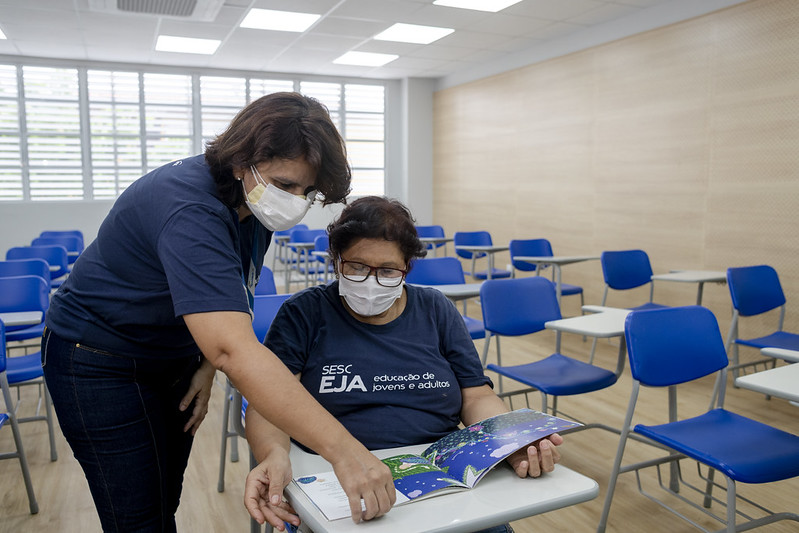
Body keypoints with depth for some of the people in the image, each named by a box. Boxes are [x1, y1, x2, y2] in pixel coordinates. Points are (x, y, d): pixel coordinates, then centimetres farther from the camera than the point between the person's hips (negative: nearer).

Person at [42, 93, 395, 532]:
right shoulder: (190, 210, -36)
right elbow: (234, 349, -47)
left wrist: (206, 368, -5)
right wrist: (342, 450, -51)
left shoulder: (254, 201, -8)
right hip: (101, 361, -7)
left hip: (174, 355, 7)